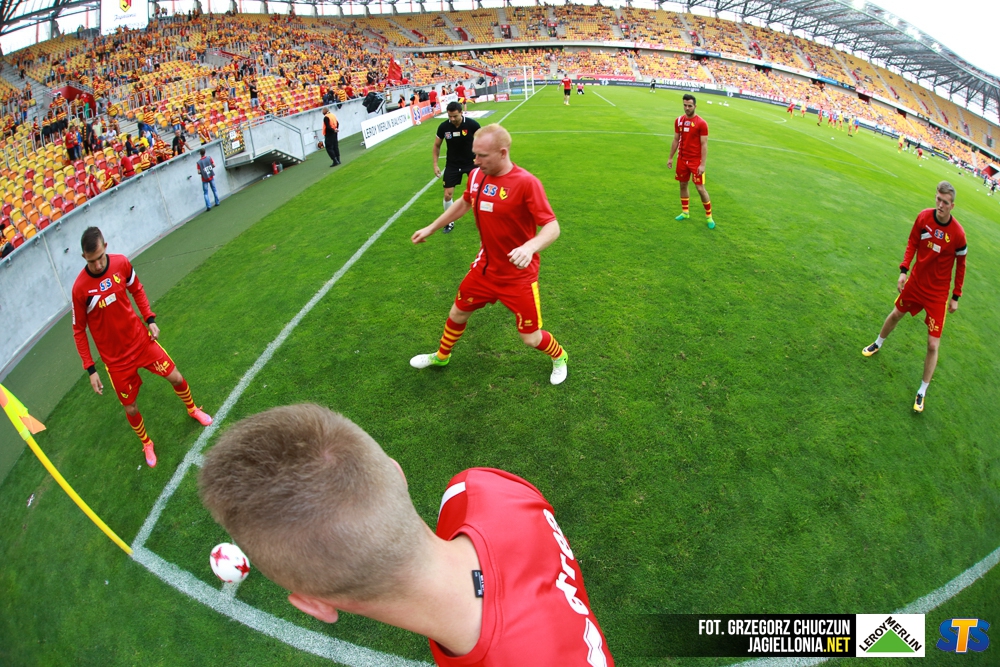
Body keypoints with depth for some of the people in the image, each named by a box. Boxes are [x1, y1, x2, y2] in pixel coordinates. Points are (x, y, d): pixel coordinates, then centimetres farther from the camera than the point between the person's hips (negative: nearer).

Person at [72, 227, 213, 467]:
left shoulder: (121, 263, -12)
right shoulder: (80, 288, -21)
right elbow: (79, 330, -9)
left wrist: (150, 319, 0)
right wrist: (90, 369, -9)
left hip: (141, 339, 3)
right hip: (115, 358, -3)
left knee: (176, 378, 9)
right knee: (130, 408, 7)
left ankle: (193, 410, 41)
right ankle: (146, 444, 35)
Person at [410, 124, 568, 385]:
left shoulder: (526, 183, -24)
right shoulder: (476, 176, -4)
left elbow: (552, 227, -26)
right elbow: (463, 204, 17)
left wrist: (530, 247, -46)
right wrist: (430, 228, 21)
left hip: (519, 276, -6)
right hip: (485, 268, 6)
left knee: (530, 338, 2)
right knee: (457, 314, 20)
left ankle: (559, 356, 37)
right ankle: (441, 356, 50)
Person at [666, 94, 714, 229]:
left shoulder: (701, 123, -12)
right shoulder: (679, 121, 3)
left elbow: (704, 145, -13)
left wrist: (703, 164, -17)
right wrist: (670, 158, 12)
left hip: (696, 161, -5)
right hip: (682, 159, 5)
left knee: (700, 188, -5)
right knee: (683, 185, 13)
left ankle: (709, 216, 9)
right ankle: (685, 212, 28)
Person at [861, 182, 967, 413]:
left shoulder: (958, 234, -21)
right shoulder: (924, 217, -12)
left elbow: (961, 266, -7)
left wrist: (956, 297, -2)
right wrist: (903, 270, -6)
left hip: (937, 294, -3)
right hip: (915, 283, 4)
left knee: (933, 345, -3)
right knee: (895, 314, 25)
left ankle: (922, 391, 11)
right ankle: (878, 344, 57)